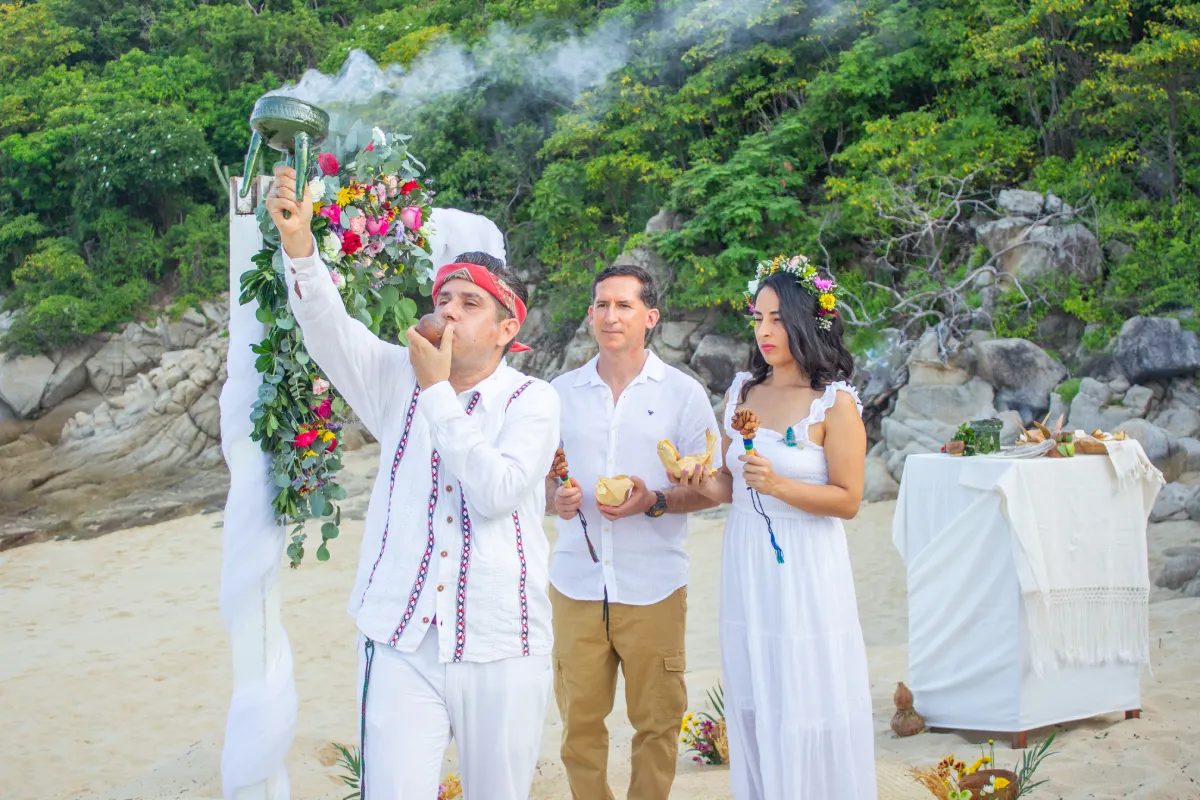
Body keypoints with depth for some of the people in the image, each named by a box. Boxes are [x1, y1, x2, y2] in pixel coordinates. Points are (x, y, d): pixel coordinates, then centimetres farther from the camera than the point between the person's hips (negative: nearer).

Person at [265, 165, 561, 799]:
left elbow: (496, 490, -17)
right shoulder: (399, 379, 8)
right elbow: (328, 329, -8)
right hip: (402, 642, 1)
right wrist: (298, 241, -24)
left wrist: (438, 390, -13)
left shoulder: (532, 400, -1)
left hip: (501, 650, -1)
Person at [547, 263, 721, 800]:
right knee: (579, 720, 4)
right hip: (577, 583, 2)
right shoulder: (560, 393, 10)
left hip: (652, 588, -2)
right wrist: (555, 499, -6)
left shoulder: (683, 393, 2)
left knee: (657, 722, 4)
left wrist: (655, 502, -16)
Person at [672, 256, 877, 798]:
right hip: (746, 565, 5)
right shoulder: (740, 393, 8)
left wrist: (778, 484, -22)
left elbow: (848, 500, -11)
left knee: (806, 712, 1)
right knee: (752, 707, 11)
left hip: (804, 569, -5)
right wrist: (705, 486, -5)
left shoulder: (835, 403, -9)